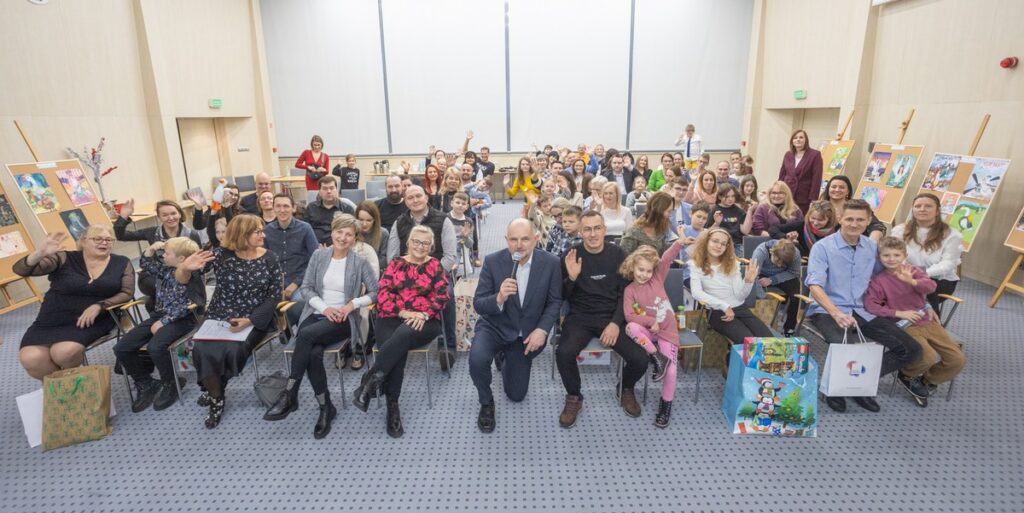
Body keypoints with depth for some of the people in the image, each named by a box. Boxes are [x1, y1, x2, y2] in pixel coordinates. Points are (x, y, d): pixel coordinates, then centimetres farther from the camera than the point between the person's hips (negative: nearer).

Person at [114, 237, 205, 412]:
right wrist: (152, 248, 7)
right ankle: (146, 384, 10)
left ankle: (170, 384, -7)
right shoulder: (167, 270, 11)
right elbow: (145, 264, 26)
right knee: (121, 348, -6)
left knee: (155, 347, -34)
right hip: (159, 315, 9)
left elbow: (185, 306, -18)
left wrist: (163, 321, -20)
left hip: (181, 319, -8)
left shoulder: (192, 276, -13)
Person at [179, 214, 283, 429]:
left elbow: (274, 296, -4)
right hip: (220, 316, 1)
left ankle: (213, 389, 7)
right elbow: (181, 278, -7)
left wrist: (249, 320, -17)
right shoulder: (222, 255, -5)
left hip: (254, 318, -1)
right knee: (202, 351, -24)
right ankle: (216, 399, 1)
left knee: (233, 350, -25)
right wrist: (185, 268, -33)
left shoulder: (269, 259, -4)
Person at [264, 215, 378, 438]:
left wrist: (352, 304, -12)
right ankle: (326, 407, -14)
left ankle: (289, 395, -21)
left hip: (343, 319, -2)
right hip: (316, 313, 3)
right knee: (313, 352, -29)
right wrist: (325, 308, -10)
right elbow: (306, 288, 5)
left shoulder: (360, 262, -1)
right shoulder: (318, 255, 7)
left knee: (306, 335, -32)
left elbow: (375, 292, 2)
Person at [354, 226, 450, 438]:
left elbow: (443, 295, 0)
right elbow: (382, 294, 4)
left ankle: (371, 379, -29)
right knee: (397, 348, -30)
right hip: (391, 318, 1)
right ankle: (392, 406, -26)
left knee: (403, 334, -36)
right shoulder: (395, 264, 15)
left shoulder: (435, 266, 12)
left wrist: (424, 314, -17)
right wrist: (402, 312, -13)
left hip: (424, 321, -1)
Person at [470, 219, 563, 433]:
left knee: (516, 395, 10)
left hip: (527, 333, 2)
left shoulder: (551, 263, -14)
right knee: (477, 359, -33)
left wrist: (542, 329, -19)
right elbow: (478, 304, -15)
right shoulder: (492, 261, -17)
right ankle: (486, 403, -1)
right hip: (494, 327, -1)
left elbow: (554, 302, -4)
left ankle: (507, 363, 45)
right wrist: (499, 298, -37)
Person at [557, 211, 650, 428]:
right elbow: (562, 296, 1)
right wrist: (571, 278, -20)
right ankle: (574, 397, 1)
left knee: (641, 359, -18)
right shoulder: (571, 256, -2)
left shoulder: (617, 254, 2)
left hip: (611, 317, 2)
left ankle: (626, 389, 19)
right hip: (580, 317, -1)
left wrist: (616, 323, -12)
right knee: (564, 353, -30)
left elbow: (625, 293, 3)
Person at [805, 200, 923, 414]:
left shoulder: (872, 247, 9)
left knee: (911, 350, -5)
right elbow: (815, 286, -18)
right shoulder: (822, 247, -8)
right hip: (827, 310, -6)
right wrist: (837, 313, -32)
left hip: (862, 311, 6)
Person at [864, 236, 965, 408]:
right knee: (928, 357, -28)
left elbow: (931, 286, -16)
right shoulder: (879, 281, -7)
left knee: (958, 359, -1)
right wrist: (899, 313, -19)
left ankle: (927, 381, 20)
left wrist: (911, 281, -37)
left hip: (928, 321, 5)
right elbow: (869, 304, -16)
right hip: (906, 327, -5)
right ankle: (907, 376, 5)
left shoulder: (912, 270, 3)